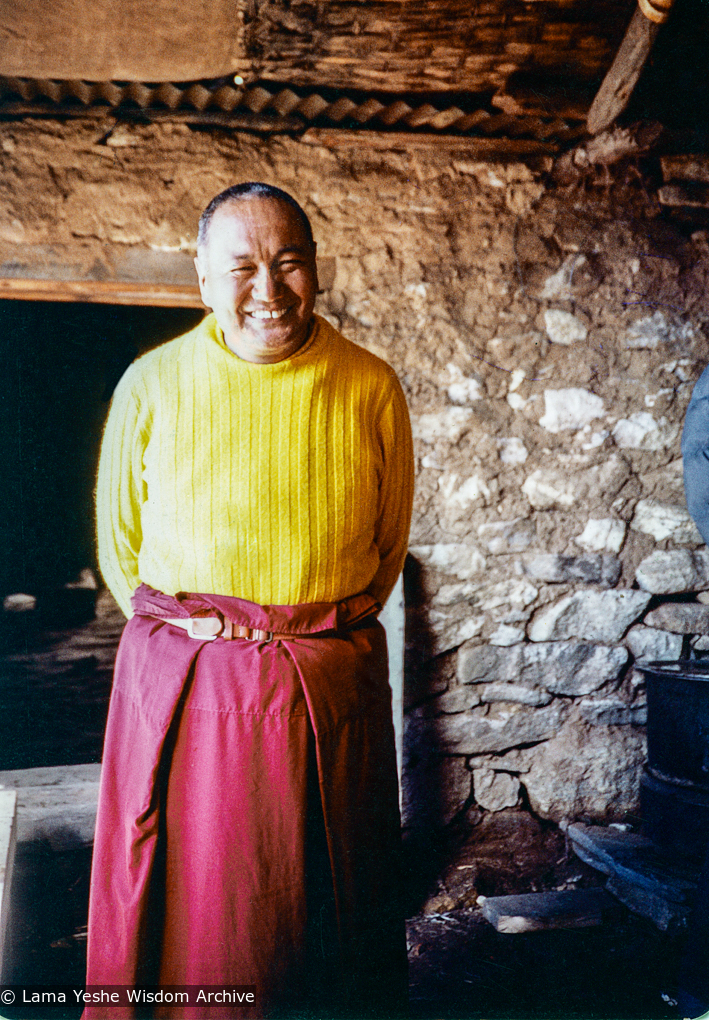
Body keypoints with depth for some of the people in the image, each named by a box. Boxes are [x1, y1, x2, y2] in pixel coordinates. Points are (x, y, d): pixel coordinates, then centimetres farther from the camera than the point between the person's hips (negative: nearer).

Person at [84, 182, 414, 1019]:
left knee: (332, 911, 15)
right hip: (182, 689, 0)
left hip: (333, 689, 1)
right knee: (185, 912, 11)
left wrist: (325, 630, 10)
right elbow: (118, 542, 9)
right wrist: (192, 634, 8)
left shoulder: (371, 388, -2)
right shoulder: (152, 384, -3)